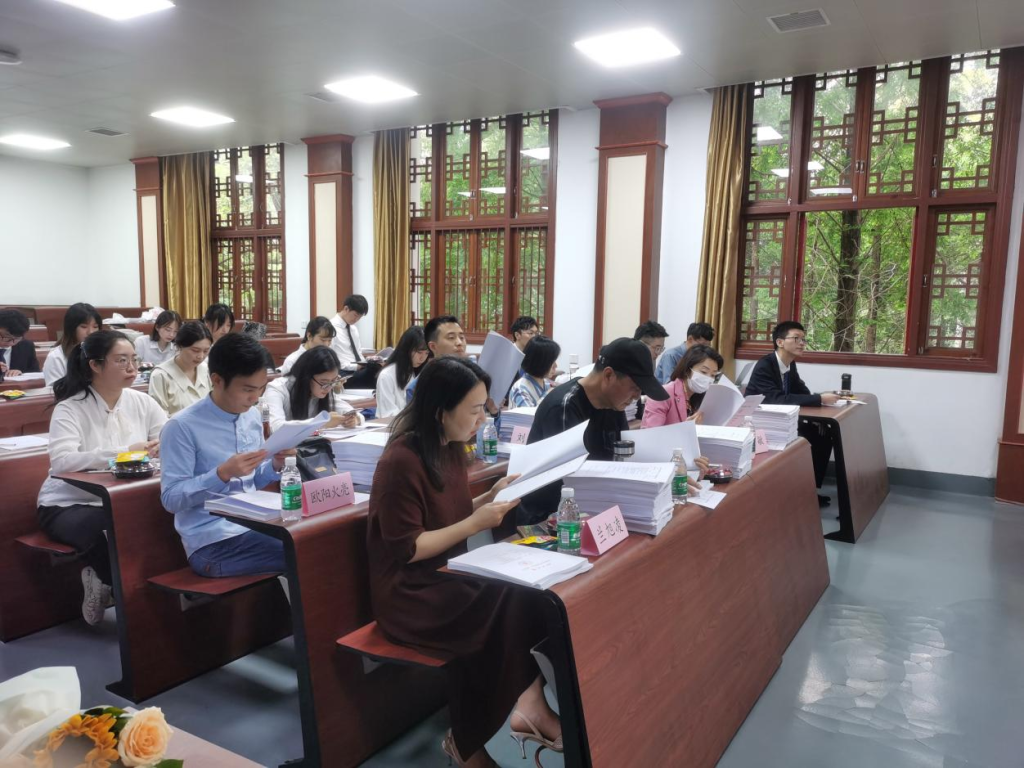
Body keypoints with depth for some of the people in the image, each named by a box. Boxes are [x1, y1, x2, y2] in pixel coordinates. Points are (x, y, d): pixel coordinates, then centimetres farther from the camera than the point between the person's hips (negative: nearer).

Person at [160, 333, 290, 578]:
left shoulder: (252, 416, 8)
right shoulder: (182, 426, -12)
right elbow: (170, 498, -14)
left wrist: (275, 466, -3)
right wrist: (222, 473, -25)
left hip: (254, 524, 7)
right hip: (212, 541, -7)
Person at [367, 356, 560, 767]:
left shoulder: (450, 448, 5)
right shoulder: (402, 462, -21)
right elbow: (406, 550, -20)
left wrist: (491, 497, 0)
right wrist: (477, 523, -21)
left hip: (447, 575, 8)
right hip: (410, 593, -8)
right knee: (512, 602, -23)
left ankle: (528, 705, -8)